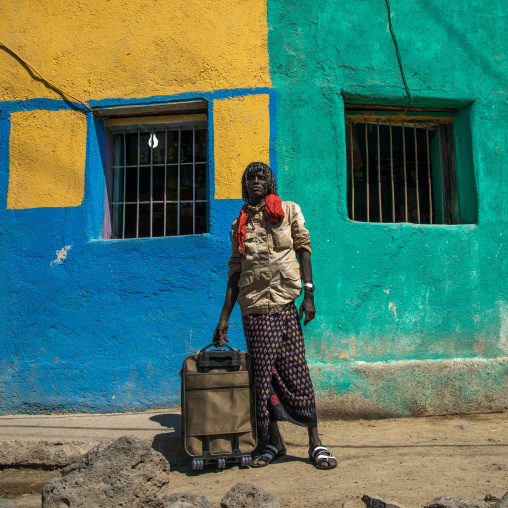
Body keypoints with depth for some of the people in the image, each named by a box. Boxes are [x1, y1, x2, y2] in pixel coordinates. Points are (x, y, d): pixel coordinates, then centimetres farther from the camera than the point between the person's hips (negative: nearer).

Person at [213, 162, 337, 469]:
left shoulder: (289, 210, 11)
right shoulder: (240, 225, 15)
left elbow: (303, 250, 5)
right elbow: (235, 273, 14)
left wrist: (309, 294, -6)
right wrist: (225, 317, 10)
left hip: (284, 303, -2)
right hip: (254, 308, 2)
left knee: (295, 371, -4)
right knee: (263, 375, 2)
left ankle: (316, 443, 3)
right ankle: (272, 441, 15)